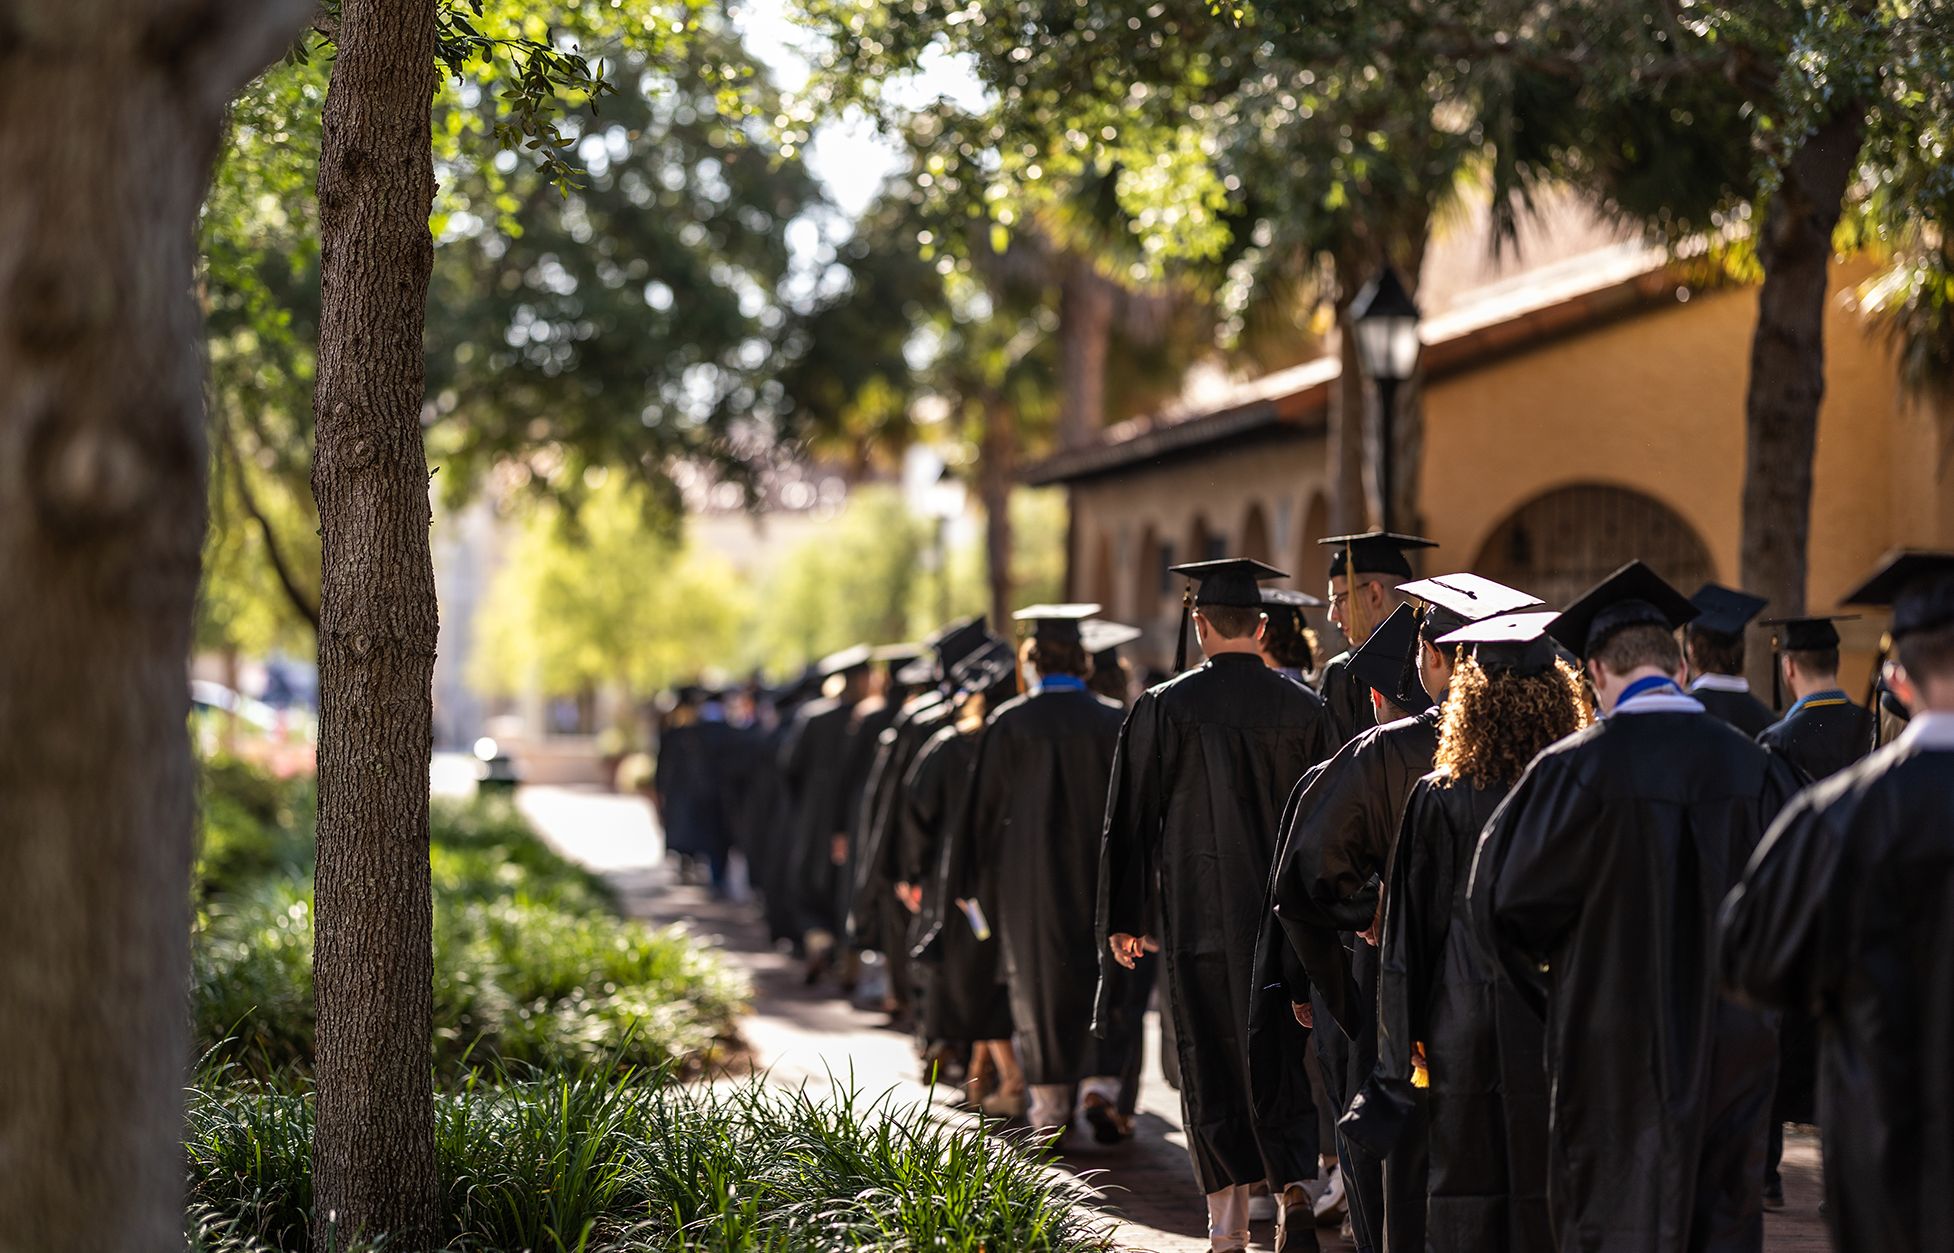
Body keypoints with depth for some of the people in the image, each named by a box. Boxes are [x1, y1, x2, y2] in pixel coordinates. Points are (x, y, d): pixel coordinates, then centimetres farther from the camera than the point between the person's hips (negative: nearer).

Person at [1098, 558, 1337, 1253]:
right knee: (1283, 1057, 9)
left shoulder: (1163, 708, -5)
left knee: (1212, 1064, 7)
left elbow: (1129, 819, -1)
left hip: (1196, 911, -1)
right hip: (1285, 912, 1)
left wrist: (1124, 919, 6)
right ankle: (1293, 1189, -11)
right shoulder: (1304, 709, -1)